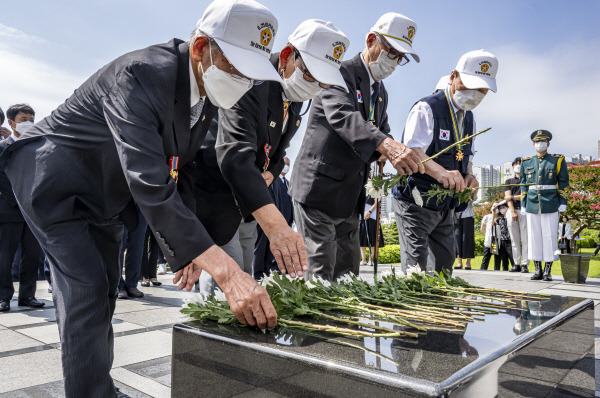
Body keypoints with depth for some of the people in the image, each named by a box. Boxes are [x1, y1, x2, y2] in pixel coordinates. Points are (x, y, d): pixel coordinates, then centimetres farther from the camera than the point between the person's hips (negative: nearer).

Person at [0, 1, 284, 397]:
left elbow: (181, 168, 1)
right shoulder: (140, 74, -34)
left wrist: (186, 246, -9)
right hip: (52, 176, -8)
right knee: (86, 292, -15)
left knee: (104, 293, 14)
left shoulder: (207, 97, -7)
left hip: (104, 194, 8)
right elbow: (150, 185, -44)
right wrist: (225, 270, -48)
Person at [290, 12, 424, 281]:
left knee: (347, 274, 14)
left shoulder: (381, 92, 18)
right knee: (319, 274, -5)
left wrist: (401, 155, -6)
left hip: (349, 196, 9)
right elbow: (342, 116, -29)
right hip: (319, 186, -9)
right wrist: (386, 145, -45)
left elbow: (383, 133, 18)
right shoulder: (341, 73, -10)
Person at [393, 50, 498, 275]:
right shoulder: (427, 108, -14)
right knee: (416, 267, -8)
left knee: (444, 267, 16)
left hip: (445, 206, 8)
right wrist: (441, 172, -45)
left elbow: (466, 156, 18)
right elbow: (412, 151, -27)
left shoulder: (469, 118, 12)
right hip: (416, 203, -8)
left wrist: (469, 175, -6)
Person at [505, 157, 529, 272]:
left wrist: (513, 197, -2)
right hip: (512, 211, 2)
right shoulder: (509, 181, 18)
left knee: (525, 239, -6)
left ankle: (525, 264, -6)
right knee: (515, 240, 1)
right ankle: (516, 264, 4)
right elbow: (507, 197, 5)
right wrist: (513, 211, -7)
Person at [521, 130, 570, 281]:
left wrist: (562, 204, -3)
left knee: (549, 236, -2)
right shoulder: (526, 163, 13)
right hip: (532, 205, 2)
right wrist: (523, 205, 9)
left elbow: (563, 183, 4)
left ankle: (548, 271, 7)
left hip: (550, 205, -2)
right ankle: (537, 270, 11)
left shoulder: (557, 161, 6)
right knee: (534, 237, 3)